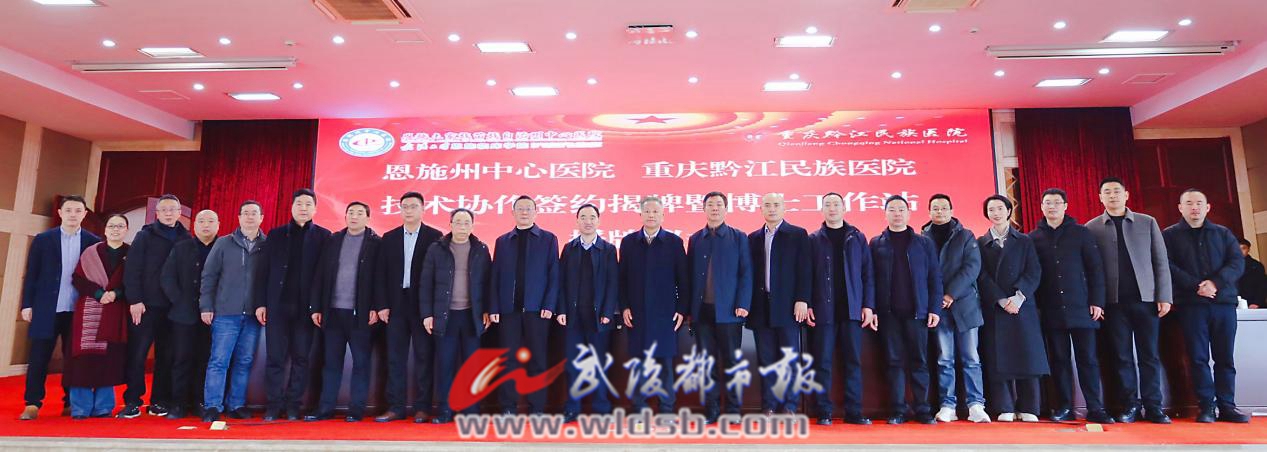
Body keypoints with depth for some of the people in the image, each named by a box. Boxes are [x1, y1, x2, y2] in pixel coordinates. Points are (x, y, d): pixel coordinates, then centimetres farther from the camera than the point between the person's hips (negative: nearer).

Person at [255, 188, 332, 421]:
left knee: (301, 358, 3)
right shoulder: (276, 234, 11)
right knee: (276, 358, 3)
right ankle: (274, 405, 11)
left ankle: (293, 406, 10)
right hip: (277, 305, 2)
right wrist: (261, 303, 1)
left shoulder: (323, 236, 5)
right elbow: (265, 270, 8)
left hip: (306, 307, -1)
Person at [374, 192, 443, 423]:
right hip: (397, 304, 3)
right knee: (396, 357, 5)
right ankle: (396, 407, 12)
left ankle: (422, 408, 9)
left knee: (423, 357, 2)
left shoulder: (434, 237, 0)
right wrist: (382, 305, -1)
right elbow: (382, 273, 7)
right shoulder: (389, 238, 10)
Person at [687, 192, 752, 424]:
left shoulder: (738, 237, 5)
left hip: (728, 310, -2)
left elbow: (746, 273, 0)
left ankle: (732, 410, 14)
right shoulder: (695, 239, 12)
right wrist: (689, 308, 3)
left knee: (731, 361, 4)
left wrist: (743, 305, -9)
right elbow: (689, 274, 10)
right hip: (702, 310, 2)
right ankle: (711, 410, 13)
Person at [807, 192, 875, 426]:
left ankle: (854, 412, 10)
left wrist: (868, 305, -2)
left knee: (853, 361, 3)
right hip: (823, 310, -1)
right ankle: (824, 413, 7)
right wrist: (807, 305, -6)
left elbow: (868, 273, 6)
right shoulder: (814, 239, 7)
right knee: (822, 362, 1)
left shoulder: (857, 238, 9)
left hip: (852, 309, 1)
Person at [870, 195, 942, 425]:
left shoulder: (924, 243, 9)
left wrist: (935, 309, -3)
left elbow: (934, 277, 6)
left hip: (917, 311, 0)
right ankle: (898, 411, 8)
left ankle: (923, 410, 10)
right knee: (894, 361, 3)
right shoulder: (877, 244, 8)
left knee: (919, 361, 3)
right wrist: (872, 309, -5)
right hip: (889, 312, 0)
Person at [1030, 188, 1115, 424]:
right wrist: (1035, 305, 1)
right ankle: (1063, 407, 11)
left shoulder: (1082, 233, 6)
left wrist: (1097, 302, -4)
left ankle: (1095, 409, 7)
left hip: (1081, 307, -1)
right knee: (1059, 359, 5)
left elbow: (1095, 268, 3)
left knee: (1088, 358, 1)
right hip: (1051, 310, 1)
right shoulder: (1033, 237, 8)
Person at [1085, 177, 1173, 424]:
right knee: (1122, 356, 3)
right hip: (1114, 301, -1)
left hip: (1146, 298, 1)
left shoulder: (1147, 222, 8)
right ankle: (1130, 405, 10)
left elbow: (1161, 262, 6)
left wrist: (1164, 296, -1)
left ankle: (1153, 407, 10)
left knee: (1149, 355, 3)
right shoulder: (1092, 227, 4)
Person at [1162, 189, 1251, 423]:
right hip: (1191, 304, -2)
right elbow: (1168, 266, -3)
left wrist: (1215, 282, -13)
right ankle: (1206, 407, 1)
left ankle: (1227, 406, 9)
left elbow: (1237, 262, 4)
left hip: (1224, 302, 3)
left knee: (1225, 357, 3)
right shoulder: (1169, 235, 7)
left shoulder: (1223, 233, 15)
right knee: (1198, 357, -3)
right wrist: (1196, 286, -15)